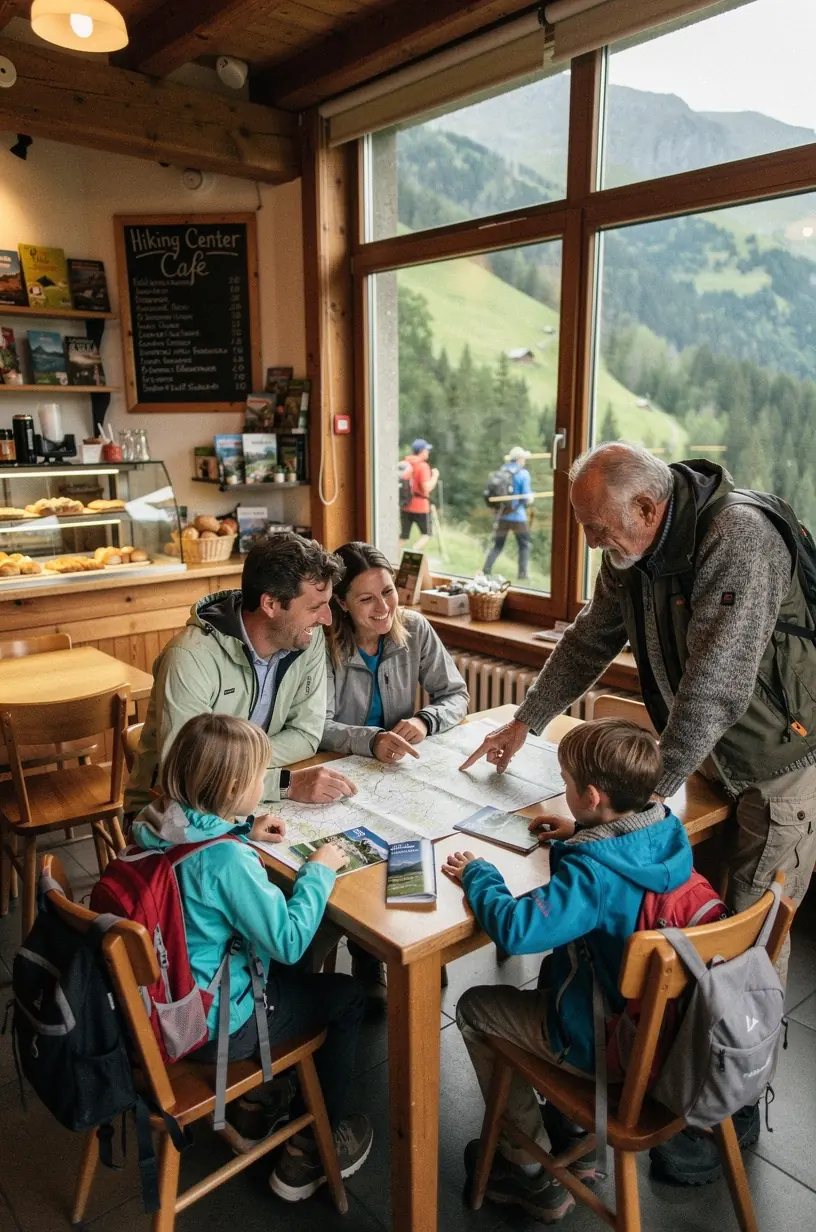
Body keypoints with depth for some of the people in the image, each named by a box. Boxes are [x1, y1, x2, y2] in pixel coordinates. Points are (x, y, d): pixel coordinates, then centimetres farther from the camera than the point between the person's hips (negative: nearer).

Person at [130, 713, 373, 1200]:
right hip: (215, 1025, -8)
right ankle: (309, 1150, 22)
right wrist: (319, 870, -16)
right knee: (348, 998, 9)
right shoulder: (228, 859, -33)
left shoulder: (159, 823, -9)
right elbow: (290, 941, -27)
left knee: (288, 972, 29)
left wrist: (245, 833, 6)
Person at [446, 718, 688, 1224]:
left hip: (607, 1045, -8)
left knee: (474, 1008, 9)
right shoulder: (670, 831, -11)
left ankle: (532, 1175, 23)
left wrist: (478, 874, -25)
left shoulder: (592, 872, -35)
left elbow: (516, 929, -42)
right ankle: (573, 1132, 38)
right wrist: (573, 841, 1)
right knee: (550, 972, 31)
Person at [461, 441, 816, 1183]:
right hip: (710, 753, 7)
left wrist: (649, 791, -30)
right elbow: (591, 641, 10)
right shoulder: (636, 550, -2)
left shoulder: (738, 540, -28)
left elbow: (715, 685, -33)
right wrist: (526, 723, 10)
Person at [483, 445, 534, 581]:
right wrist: (530, 498, 10)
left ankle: (486, 571, 3)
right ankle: (523, 574, 6)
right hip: (517, 516, -5)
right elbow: (527, 497, -10)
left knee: (497, 545, 13)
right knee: (524, 546, 9)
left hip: (501, 515, 5)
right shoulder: (523, 473, -8)